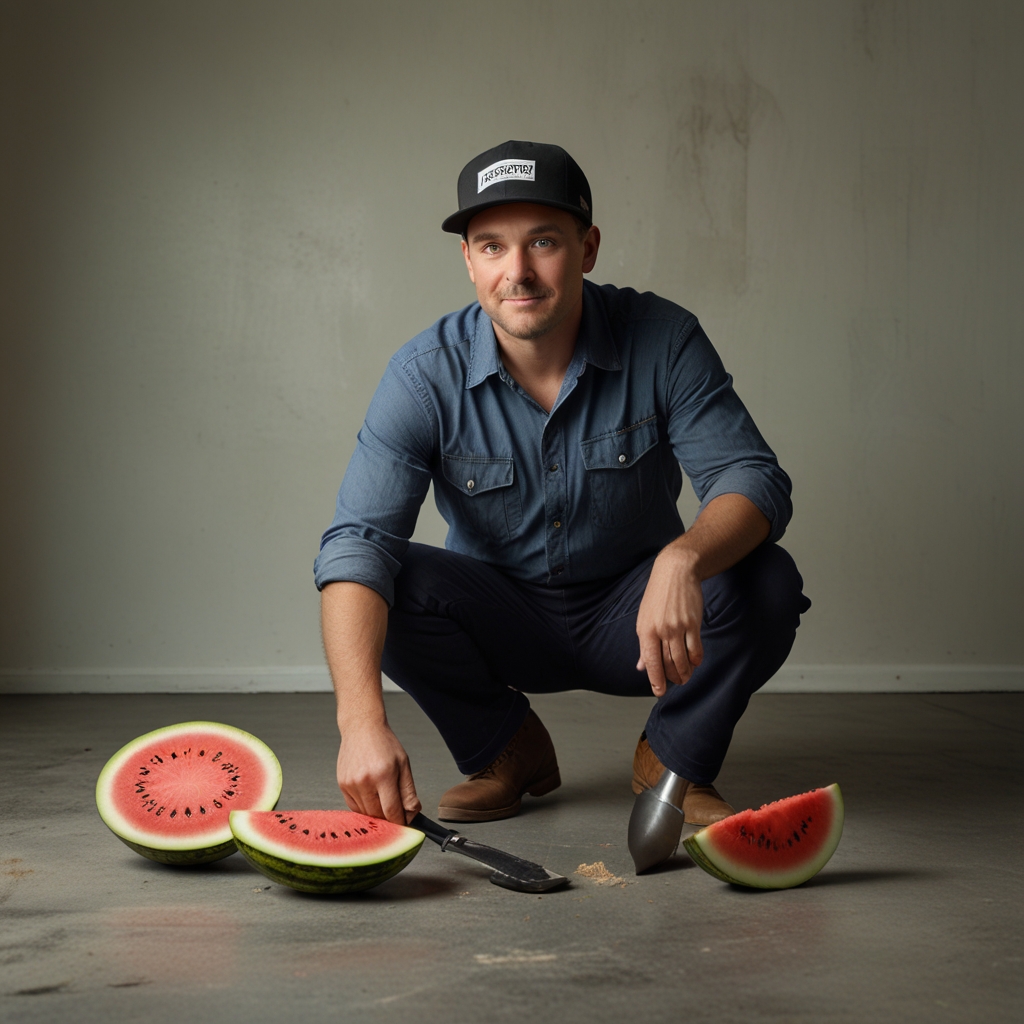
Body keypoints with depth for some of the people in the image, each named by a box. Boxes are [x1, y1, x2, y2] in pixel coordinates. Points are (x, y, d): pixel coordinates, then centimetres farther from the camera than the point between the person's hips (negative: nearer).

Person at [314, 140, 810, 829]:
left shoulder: (663, 340, -17)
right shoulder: (426, 375, -18)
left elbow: (755, 480, -22)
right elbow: (358, 541, -27)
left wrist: (683, 560, -47)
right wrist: (362, 720, -44)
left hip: (634, 621, 0)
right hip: (504, 626, 1)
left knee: (767, 582, -28)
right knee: (393, 582, -27)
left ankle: (675, 758, 1)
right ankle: (506, 749, 2)